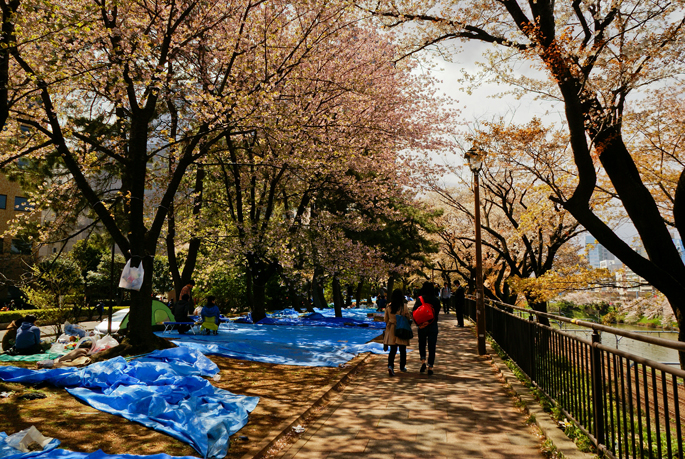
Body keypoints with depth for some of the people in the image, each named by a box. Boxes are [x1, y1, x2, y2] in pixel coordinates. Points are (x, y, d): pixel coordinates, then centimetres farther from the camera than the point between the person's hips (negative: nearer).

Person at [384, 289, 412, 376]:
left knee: (393, 349, 6)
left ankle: (390, 365, -14)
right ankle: (402, 367, 27)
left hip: (391, 330, 2)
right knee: (402, 349, 14)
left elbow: (386, 320, 7)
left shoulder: (388, 307, -3)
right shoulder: (404, 306, -12)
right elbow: (409, 318, -5)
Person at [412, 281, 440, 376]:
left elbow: (414, 311, -10)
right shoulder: (436, 300, -4)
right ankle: (430, 367, 5)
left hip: (422, 325, 0)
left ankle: (423, 361, 0)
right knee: (432, 346, 7)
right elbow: (437, 311, 2)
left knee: (422, 344, 18)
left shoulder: (420, 299, -8)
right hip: (433, 325, 1)